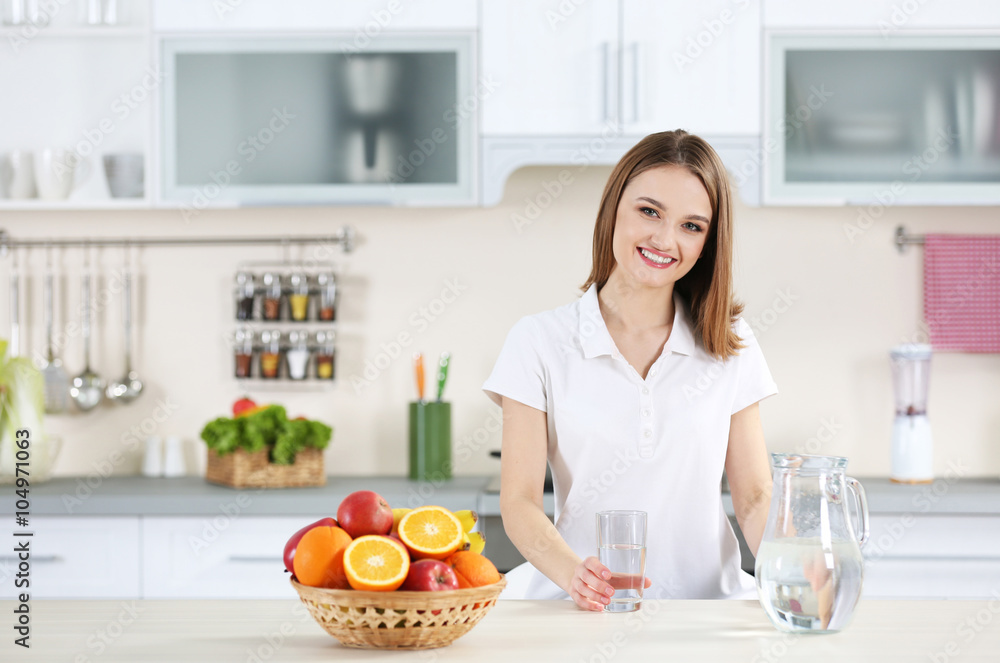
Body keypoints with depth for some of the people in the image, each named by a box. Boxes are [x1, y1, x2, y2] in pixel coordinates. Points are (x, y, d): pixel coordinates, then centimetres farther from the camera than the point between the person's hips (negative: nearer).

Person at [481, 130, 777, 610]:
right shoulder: (540, 342, 3)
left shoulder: (730, 346, 10)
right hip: (587, 611, -2)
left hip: (706, 603, 2)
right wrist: (573, 572, -23)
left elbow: (754, 497, 10)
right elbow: (519, 502, -3)